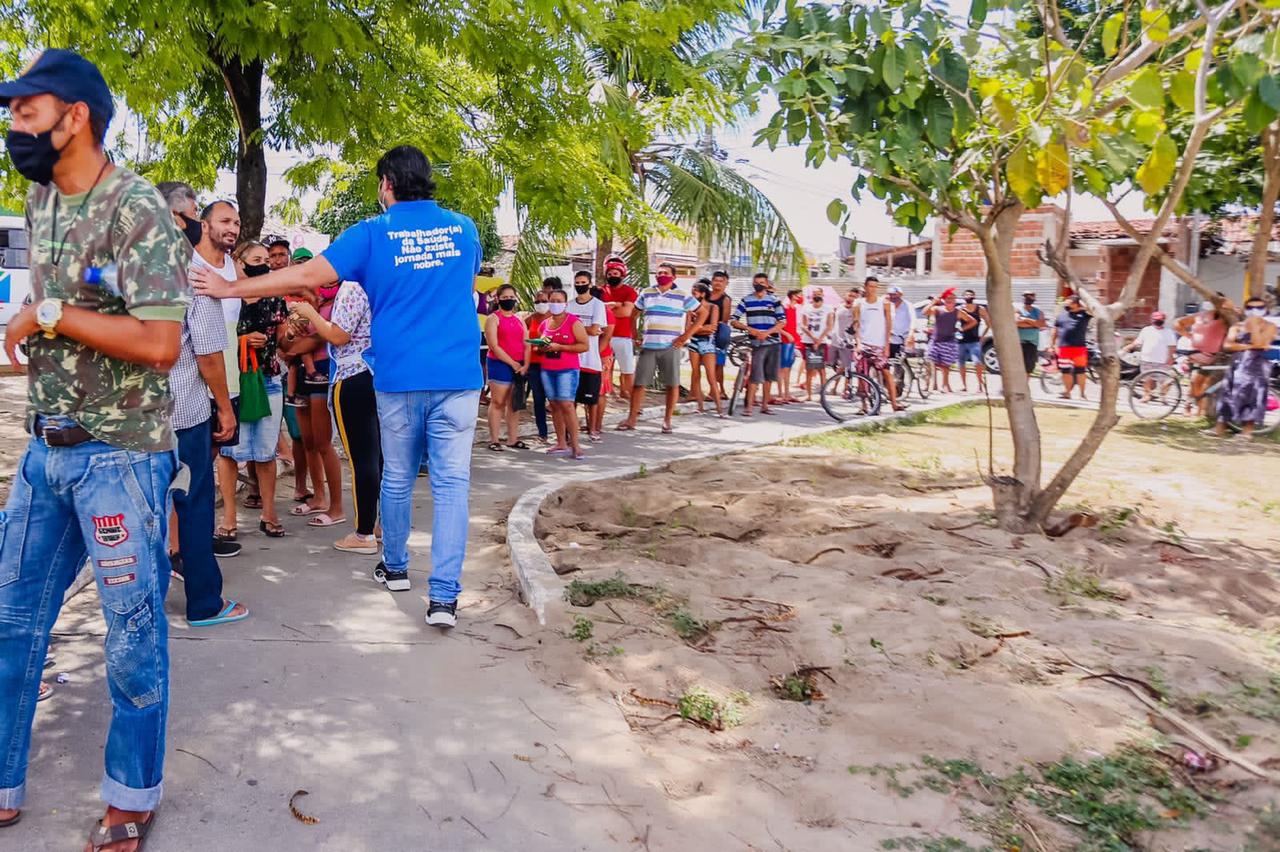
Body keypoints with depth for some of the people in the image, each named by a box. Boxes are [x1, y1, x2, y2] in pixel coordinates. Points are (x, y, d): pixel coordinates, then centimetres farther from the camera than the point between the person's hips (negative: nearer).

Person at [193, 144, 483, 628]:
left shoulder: (372, 234, -4)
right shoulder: (464, 229, 7)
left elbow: (307, 276, -10)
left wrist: (229, 289, -2)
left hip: (399, 379, -1)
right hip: (458, 376, 1)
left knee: (397, 478, 16)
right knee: (451, 482, -1)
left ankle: (395, 568, 34)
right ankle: (444, 595, -6)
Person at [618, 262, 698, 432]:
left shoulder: (682, 296, 1)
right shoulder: (646, 294, 10)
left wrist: (687, 335, -3)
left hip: (670, 347, -2)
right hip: (648, 346, 2)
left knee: (672, 384, 0)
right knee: (638, 383, 1)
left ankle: (667, 420, 12)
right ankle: (632, 418, 9)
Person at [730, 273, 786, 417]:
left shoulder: (774, 300, 4)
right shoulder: (746, 301, 4)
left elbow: (782, 322, 0)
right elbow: (735, 321, 2)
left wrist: (767, 332, -13)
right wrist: (749, 328, -14)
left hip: (773, 342, 2)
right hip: (757, 344, -2)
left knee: (768, 376, 8)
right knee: (755, 376, -9)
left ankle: (764, 405, 16)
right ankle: (748, 406, -9)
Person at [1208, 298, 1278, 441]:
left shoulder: (1269, 327, 3)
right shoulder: (1237, 327, 11)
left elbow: (1258, 343, -14)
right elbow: (1227, 345, -4)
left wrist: (1254, 325, -10)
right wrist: (1249, 346, -13)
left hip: (1257, 366, -2)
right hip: (1238, 364, 2)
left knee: (1253, 394, -8)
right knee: (1230, 393, 0)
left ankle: (1247, 430, -4)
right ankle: (1220, 427, 1)